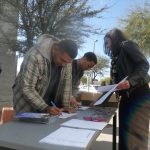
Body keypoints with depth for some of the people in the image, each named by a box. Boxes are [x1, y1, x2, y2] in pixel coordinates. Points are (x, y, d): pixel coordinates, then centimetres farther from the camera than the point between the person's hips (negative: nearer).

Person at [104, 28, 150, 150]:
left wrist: (130, 81, -29)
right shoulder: (117, 56, 21)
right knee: (125, 131, 9)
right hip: (127, 97, 8)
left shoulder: (127, 45, -2)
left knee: (134, 132, -8)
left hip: (139, 95, -8)